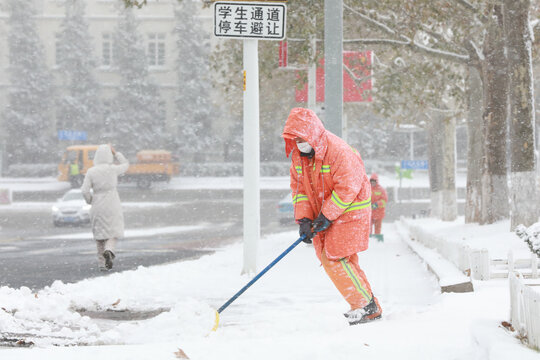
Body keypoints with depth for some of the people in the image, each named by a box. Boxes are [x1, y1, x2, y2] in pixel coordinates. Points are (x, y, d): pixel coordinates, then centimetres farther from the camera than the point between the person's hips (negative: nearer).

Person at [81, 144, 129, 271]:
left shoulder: (91, 171, -7)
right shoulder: (113, 169, -7)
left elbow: (85, 190, -12)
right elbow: (126, 165, 14)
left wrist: (90, 201, 7)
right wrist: (115, 153, 22)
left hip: (98, 207, 1)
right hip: (112, 205, -1)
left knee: (100, 234, 14)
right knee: (113, 232, 7)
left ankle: (102, 263, 13)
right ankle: (109, 251, -24)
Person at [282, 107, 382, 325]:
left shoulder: (337, 151, -23)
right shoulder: (298, 154, 2)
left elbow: (347, 187, -23)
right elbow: (299, 188, 6)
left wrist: (326, 216, -22)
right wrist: (304, 219, -7)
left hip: (348, 211, -8)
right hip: (324, 214, 8)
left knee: (334, 260, -15)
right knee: (328, 259, 9)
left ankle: (367, 307, -5)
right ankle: (369, 306, 17)